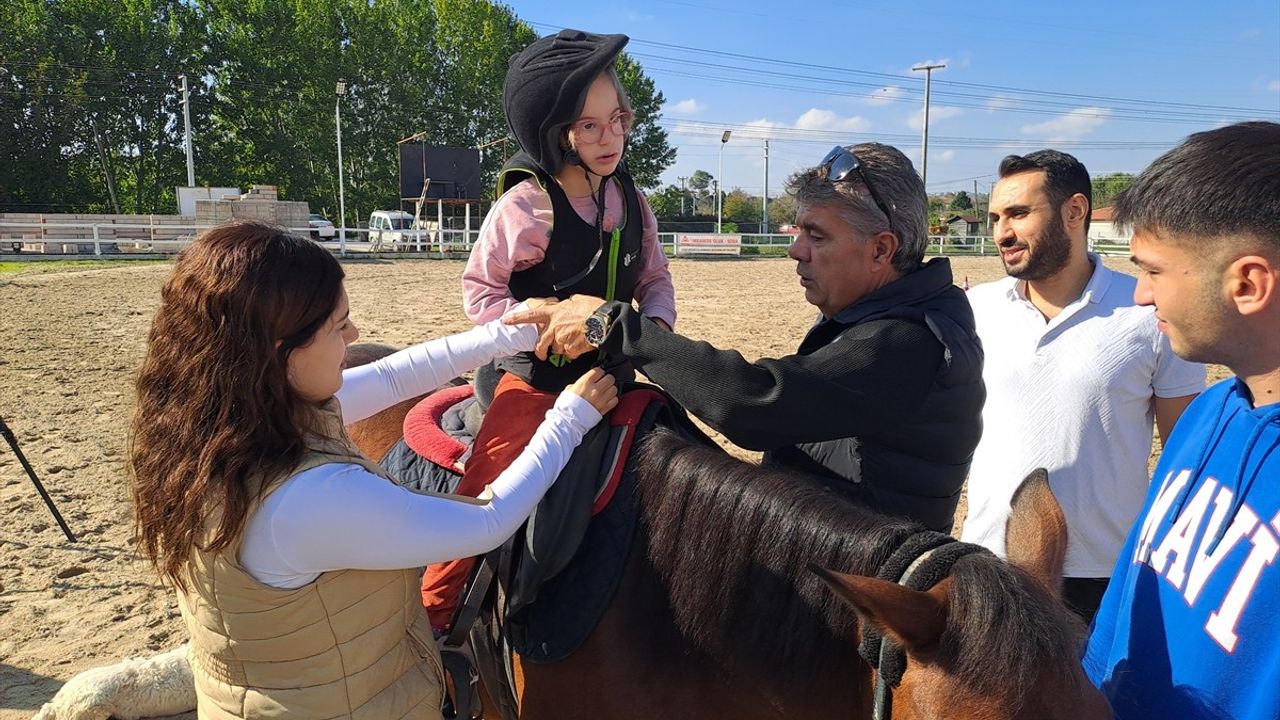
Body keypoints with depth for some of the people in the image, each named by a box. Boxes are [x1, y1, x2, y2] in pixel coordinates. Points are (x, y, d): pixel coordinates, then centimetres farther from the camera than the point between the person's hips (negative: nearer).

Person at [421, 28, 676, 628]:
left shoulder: (630, 201, 2)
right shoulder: (523, 206, -15)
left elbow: (655, 278, 11)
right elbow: (479, 290, -10)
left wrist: (654, 324, -10)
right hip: (533, 377, -5)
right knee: (481, 497, -10)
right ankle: (429, 616, 12)